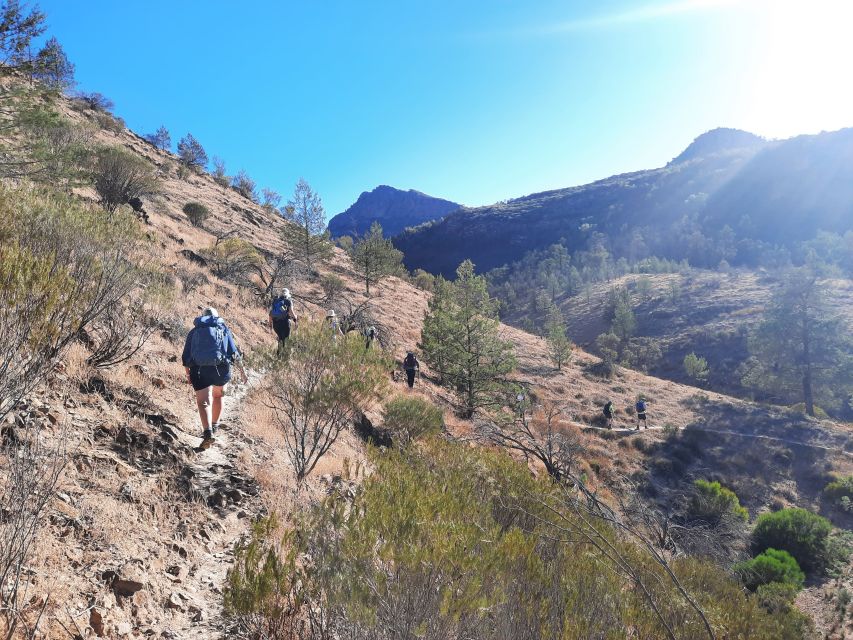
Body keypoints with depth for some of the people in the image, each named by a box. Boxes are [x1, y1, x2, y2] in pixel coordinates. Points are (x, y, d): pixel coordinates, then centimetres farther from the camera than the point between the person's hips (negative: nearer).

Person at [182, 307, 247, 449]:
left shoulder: (194, 331, 18)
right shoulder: (223, 329, 17)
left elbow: (186, 356, 13)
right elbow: (235, 352, 11)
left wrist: (188, 374, 21)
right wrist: (242, 370, 17)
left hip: (199, 368, -1)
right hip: (220, 367, 1)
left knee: (203, 401, -3)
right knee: (217, 395, 24)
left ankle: (208, 432, -21)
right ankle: (214, 426, 33)